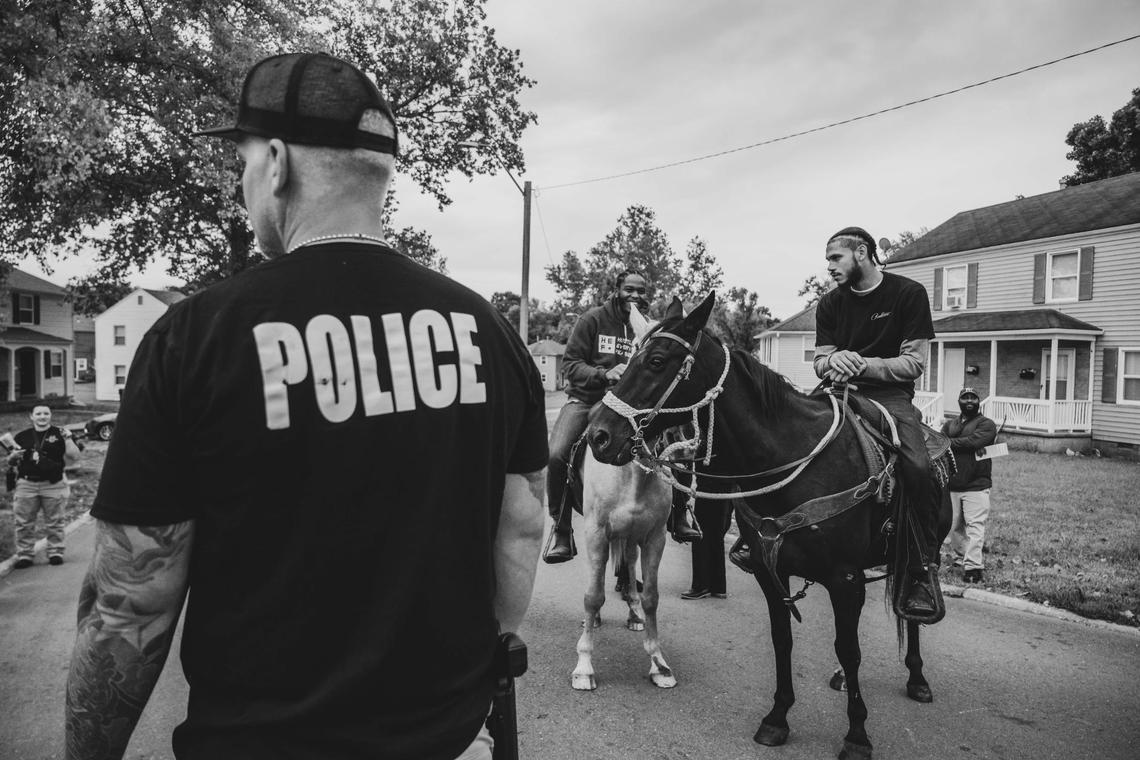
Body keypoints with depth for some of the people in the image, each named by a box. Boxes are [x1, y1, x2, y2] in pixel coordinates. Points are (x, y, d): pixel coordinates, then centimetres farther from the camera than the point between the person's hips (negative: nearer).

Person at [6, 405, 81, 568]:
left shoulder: (59, 434, 3)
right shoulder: (22, 437, 9)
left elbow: (74, 457, -4)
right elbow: (10, 463, 15)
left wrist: (68, 438, -14)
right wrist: (13, 456, -7)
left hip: (54, 485, -2)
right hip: (26, 484, 2)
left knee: (55, 523, 4)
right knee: (23, 523, 4)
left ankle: (55, 552, 13)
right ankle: (24, 555, 13)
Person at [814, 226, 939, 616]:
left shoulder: (909, 293, 0)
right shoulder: (830, 303, 11)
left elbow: (914, 362, -4)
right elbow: (820, 361, 9)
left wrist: (862, 364, -16)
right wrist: (834, 360, -15)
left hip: (890, 396, -3)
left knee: (918, 468, -28)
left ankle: (921, 571, -14)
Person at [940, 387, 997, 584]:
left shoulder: (986, 424, 1)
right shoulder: (949, 424, 16)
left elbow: (974, 441, -17)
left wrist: (950, 443, -8)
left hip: (976, 486, -5)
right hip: (951, 486, 5)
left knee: (975, 526, -11)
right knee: (953, 527, 9)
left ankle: (972, 566, -13)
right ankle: (965, 557, 24)